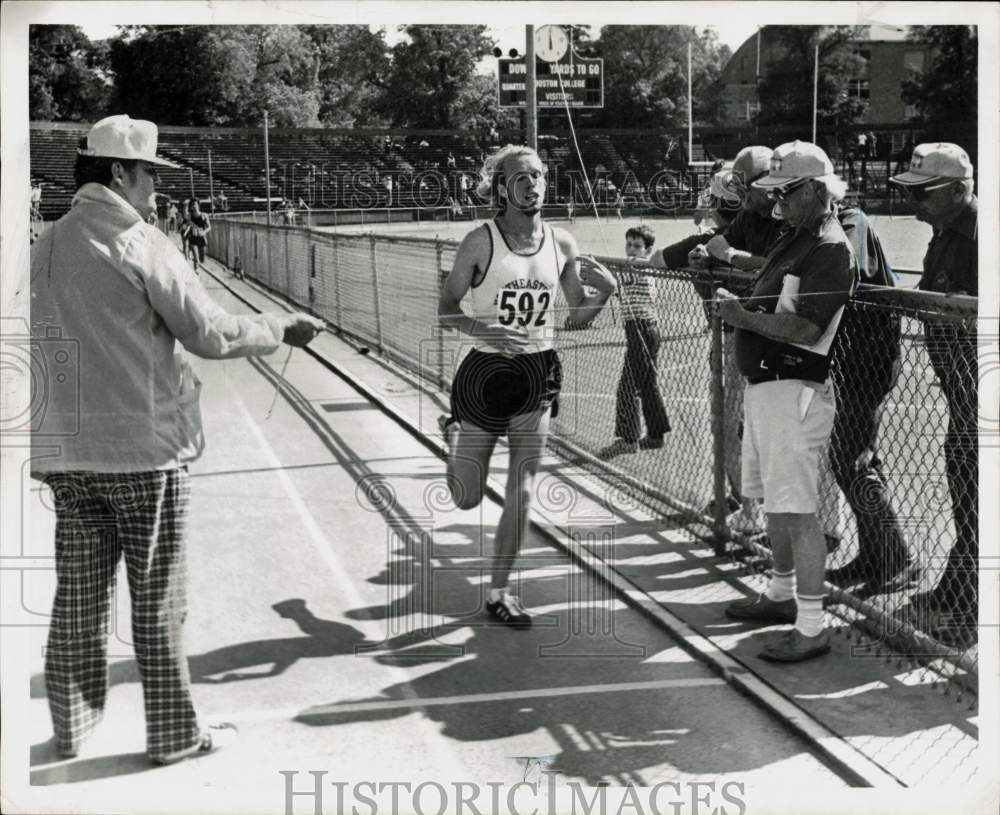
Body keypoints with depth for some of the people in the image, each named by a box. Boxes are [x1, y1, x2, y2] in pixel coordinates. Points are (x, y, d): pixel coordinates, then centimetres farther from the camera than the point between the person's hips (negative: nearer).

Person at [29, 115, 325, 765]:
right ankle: (174, 732, 15)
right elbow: (210, 333, -13)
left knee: (78, 594, 14)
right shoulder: (139, 243, -12)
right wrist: (282, 328, 1)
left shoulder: (48, 247, 8)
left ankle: (72, 727, 25)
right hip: (145, 446, -6)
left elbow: (47, 341, 14)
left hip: (68, 450, 6)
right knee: (158, 600, 5)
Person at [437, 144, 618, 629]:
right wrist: (484, 330, -24)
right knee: (467, 498, 8)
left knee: (521, 494, 0)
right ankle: (454, 436, 42)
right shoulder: (482, 241, -10)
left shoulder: (561, 243, 1)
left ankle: (499, 592, 15)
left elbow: (577, 314, 11)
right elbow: (446, 309, -6)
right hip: (486, 372, -3)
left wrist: (601, 290, -10)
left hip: (538, 375, 3)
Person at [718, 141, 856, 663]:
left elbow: (805, 328, -24)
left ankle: (811, 626, -5)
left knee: (797, 510, -10)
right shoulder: (792, 240, 16)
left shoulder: (832, 249, -14)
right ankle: (782, 594, 36)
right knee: (774, 502, 20)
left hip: (795, 390, -10)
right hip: (763, 386, 10)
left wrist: (746, 317, -23)